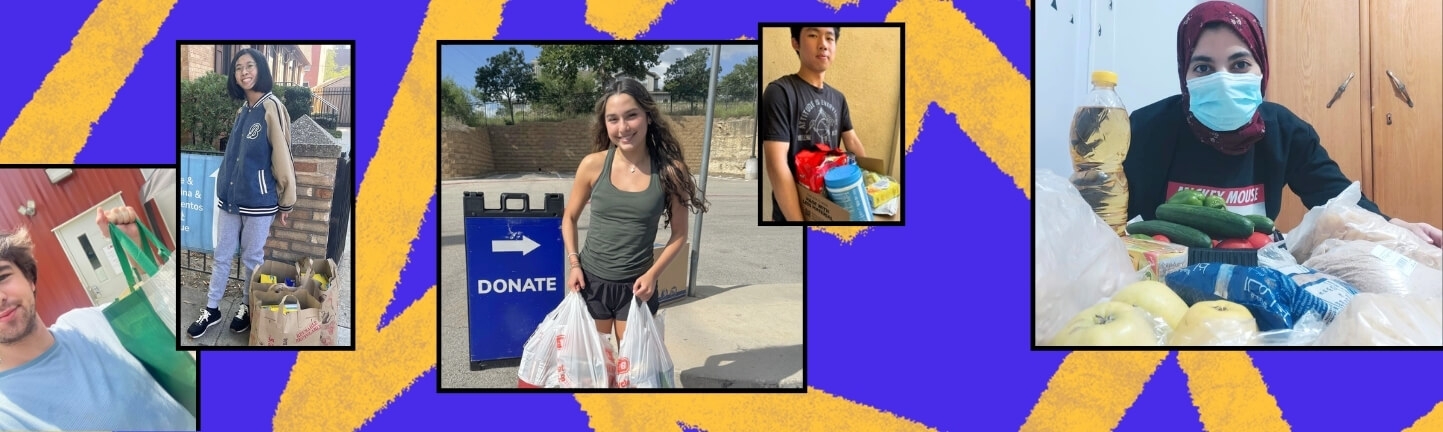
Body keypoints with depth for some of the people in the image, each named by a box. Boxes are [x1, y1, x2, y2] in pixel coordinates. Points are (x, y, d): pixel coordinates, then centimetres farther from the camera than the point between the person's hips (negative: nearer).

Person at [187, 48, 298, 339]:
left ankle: (248, 308, 27)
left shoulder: (272, 108, -15)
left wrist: (286, 202, -9)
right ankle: (212, 310, 26)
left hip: (258, 201, -7)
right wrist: (227, 187, 20)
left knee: (252, 258, 9)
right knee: (222, 256, 14)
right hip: (230, 197, 7)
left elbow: (282, 158, -13)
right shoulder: (242, 110, 9)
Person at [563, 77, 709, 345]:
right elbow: (570, 217, 8)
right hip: (591, 282, 1)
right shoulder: (593, 165, -8)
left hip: (636, 286, -1)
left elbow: (679, 233, 0)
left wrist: (653, 274, -10)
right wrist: (574, 263, -4)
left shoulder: (670, 171, -10)